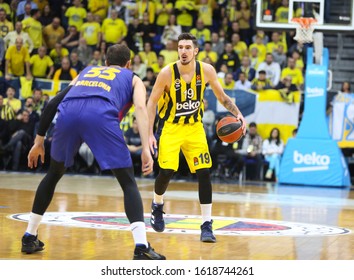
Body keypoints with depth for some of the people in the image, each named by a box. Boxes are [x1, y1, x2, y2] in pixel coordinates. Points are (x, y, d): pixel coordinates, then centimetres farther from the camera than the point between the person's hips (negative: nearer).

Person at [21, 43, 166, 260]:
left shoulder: (87, 71, 42)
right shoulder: (133, 79, 31)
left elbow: (53, 104, 32)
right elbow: (140, 108, 8)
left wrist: (39, 140, 37)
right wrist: (146, 149, -2)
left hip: (69, 112, 3)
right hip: (101, 114, -3)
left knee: (53, 175, 27)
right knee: (128, 183, 6)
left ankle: (30, 237, 32)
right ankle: (141, 247, -9)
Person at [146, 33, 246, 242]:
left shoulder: (207, 70, -11)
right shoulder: (167, 73, -18)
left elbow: (222, 97, 3)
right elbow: (152, 103, -10)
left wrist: (237, 113, -14)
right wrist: (150, 134, -16)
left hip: (195, 127, 2)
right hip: (171, 127, -2)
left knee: (204, 173, -8)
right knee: (166, 171, -14)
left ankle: (207, 225, -3)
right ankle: (157, 205, 19)